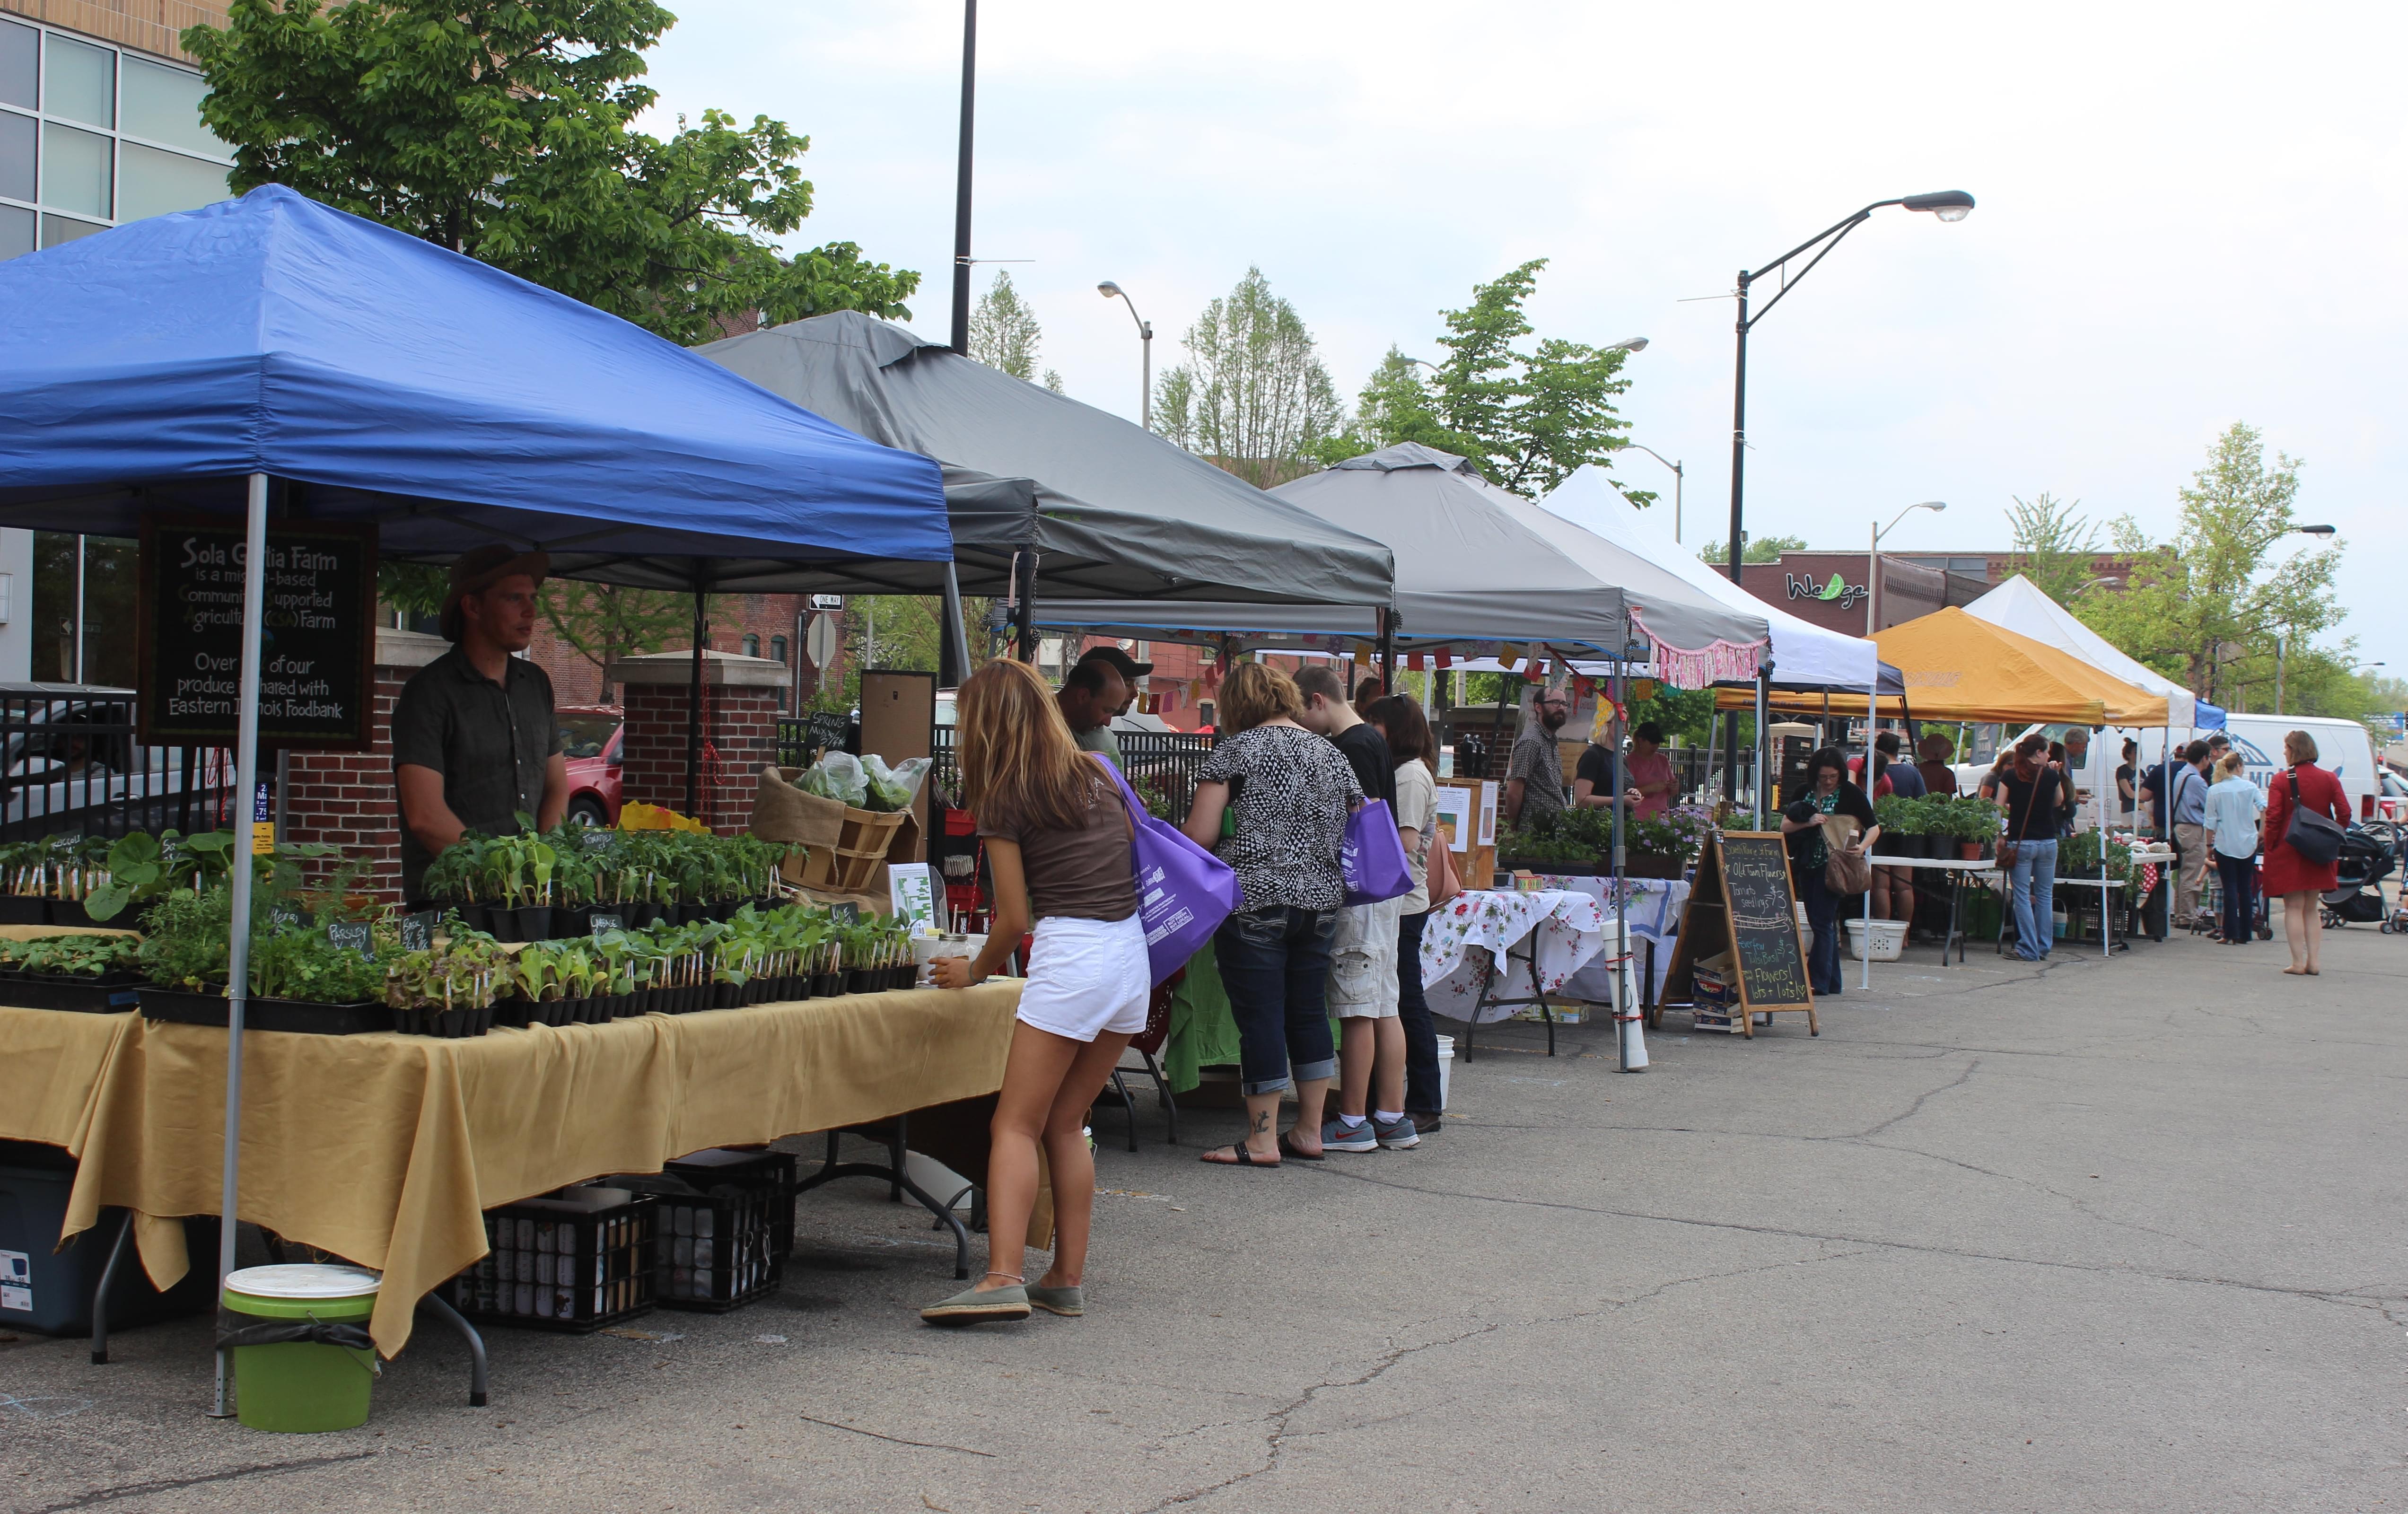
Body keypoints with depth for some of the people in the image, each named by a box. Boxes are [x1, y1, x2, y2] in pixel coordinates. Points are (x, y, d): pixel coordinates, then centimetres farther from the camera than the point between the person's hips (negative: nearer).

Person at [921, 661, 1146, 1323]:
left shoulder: (1007, 797, -3)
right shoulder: (1096, 774, 15)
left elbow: (1014, 917, -2)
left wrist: (974, 971, 14)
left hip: (1071, 957, -7)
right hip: (1133, 955, 7)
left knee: (1017, 1125, -3)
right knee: (1065, 1123, 15)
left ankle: (1004, 1279, -15)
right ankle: (1067, 1279, 15)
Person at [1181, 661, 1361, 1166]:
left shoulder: (1236, 748, -6)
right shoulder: (1332, 755, 12)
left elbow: (1199, 836, -10)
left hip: (1254, 901, -6)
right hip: (1320, 902, 6)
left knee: (1260, 1017, -1)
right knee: (1309, 1013, 13)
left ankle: (1262, 1140, 4)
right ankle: (1309, 1133, 19)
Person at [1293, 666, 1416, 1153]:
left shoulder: (1355, 747, -14)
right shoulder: (1370, 740, 16)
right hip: (1383, 889, 10)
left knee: (1356, 1008, -4)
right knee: (1384, 1007, 10)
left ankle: (1352, 1122, 1)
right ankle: (1392, 1118, 14)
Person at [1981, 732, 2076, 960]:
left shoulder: (2010, 776, -4)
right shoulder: (2051, 776, 0)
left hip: (2020, 842, -2)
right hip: (2047, 841, 2)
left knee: (2022, 896, 1)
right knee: (2045, 895, 12)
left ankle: (2029, 949, -2)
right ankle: (2044, 947, 15)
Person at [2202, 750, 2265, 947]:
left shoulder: (2214, 791, -3)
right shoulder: (2249, 787, -1)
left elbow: (2211, 822, -2)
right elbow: (2265, 808, -9)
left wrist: (2210, 844, 7)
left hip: (2225, 845, -1)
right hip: (2248, 844, 1)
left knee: (2230, 889, 1)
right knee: (2246, 889, 9)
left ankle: (2231, 934, -4)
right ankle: (2245, 934, 10)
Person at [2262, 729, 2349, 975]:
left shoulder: (2281, 780, -8)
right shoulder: (2329, 779, 4)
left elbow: (2273, 818, -13)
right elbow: (2344, 813, -1)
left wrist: (2270, 847, -4)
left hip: (2288, 851, -4)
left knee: (2294, 908, 1)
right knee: (2312, 908, 14)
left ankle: (2298, 962, -2)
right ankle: (2314, 961, 9)